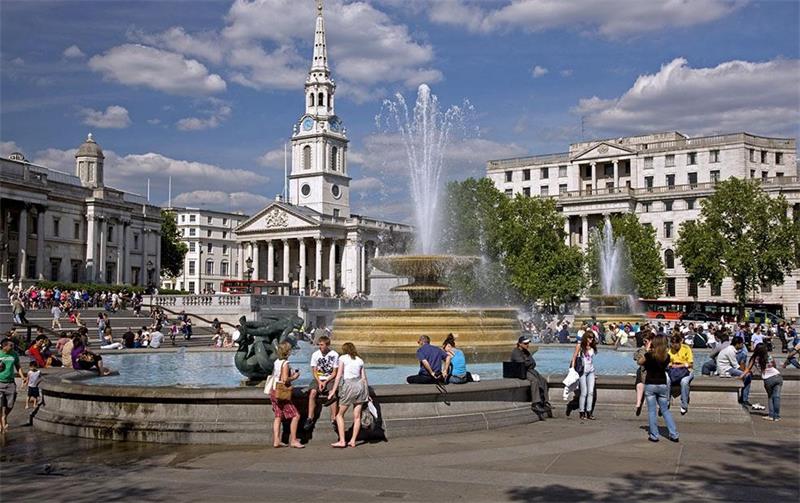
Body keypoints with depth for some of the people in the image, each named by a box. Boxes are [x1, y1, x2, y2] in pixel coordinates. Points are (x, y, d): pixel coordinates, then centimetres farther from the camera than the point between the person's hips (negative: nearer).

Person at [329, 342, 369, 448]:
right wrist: (367, 393, 18)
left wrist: (333, 391, -2)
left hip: (349, 385, -5)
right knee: (357, 416, 9)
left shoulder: (343, 358, 4)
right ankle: (353, 441, 9)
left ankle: (342, 441, 0)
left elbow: (339, 375, -3)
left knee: (340, 415, 6)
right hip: (360, 385, 5)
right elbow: (364, 378, 13)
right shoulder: (360, 360, 16)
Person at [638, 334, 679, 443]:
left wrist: (647, 350, 3)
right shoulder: (667, 356, -3)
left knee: (651, 411, 4)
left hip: (650, 385, -3)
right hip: (663, 385, 3)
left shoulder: (649, 355, -14)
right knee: (665, 410, 13)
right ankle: (674, 435, 11)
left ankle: (654, 435, 6)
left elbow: (639, 362, 1)